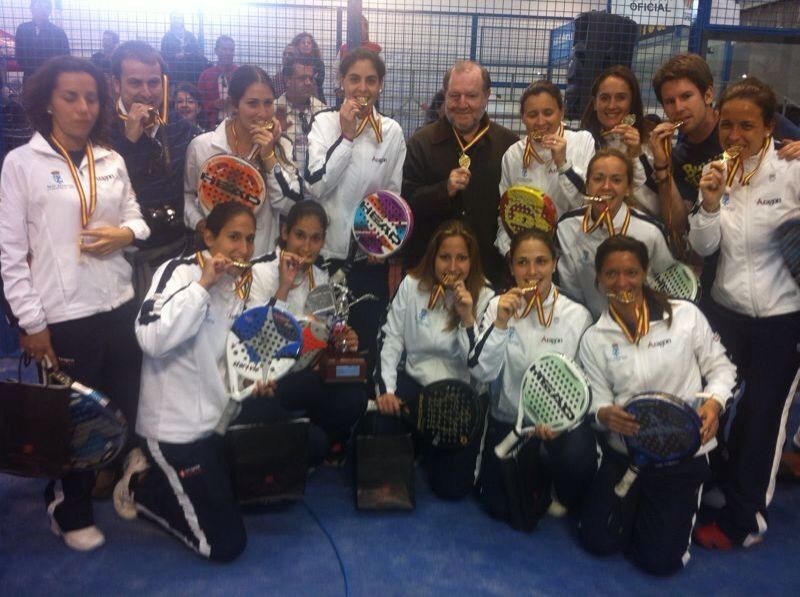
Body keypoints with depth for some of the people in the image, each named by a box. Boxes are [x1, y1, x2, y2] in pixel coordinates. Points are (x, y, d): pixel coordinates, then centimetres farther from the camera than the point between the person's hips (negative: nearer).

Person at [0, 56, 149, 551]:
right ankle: (72, 511, 33)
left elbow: (138, 218, 14)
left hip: (120, 306, 4)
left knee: (127, 409, 12)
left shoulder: (112, 161, 6)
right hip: (64, 316, -4)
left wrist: (125, 233, -10)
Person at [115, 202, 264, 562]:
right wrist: (203, 284, -28)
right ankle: (141, 486, 14)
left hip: (218, 419, 8)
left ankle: (158, 474, 24)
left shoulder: (239, 283, 6)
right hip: (175, 427, -8)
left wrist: (252, 382, -2)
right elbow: (152, 340, -32)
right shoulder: (180, 271, -15)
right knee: (225, 544, -5)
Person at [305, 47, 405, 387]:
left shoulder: (392, 131, 2)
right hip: (326, 250, -1)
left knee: (367, 338, 8)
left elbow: (396, 195, 9)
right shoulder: (324, 122, -4)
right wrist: (346, 136, -17)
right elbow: (316, 184, -14)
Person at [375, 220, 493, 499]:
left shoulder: (485, 298, -8)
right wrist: (385, 388, -12)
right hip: (415, 381, 2)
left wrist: (467, 318, -26)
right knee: (380, 428, -28)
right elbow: (390, 339, 0)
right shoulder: (412, 285, -3)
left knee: (451, 486, -12)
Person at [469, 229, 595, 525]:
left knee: (577, 457, -27)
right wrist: (501, 322, -22)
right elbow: (480, 372, -11)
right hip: (508, 422, 0)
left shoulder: (577, 315, -6)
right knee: (505, 508, -8)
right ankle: (536, 476, 25)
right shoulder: (499, 306, -3)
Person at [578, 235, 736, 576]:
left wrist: (714, 402, -21)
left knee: (659, 559, -2)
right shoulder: (594, 339, -3)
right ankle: (635, 506, 33)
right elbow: (597, 401, -3)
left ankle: (677, 508, 31)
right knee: (597, 542, 2)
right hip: (622, 454, 2)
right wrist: (604, 414, -27)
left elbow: (720, 367, 0)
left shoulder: (685, 315, -9)